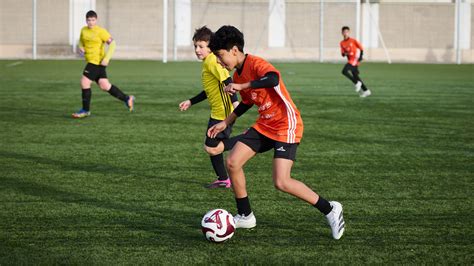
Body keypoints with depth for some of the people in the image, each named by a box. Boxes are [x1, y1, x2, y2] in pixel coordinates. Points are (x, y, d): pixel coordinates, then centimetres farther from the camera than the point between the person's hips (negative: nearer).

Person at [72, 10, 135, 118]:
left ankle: (85, 110, 2)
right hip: (90, 61, 7)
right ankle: (127, 99, 22)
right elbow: (81, 40, 28)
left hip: (97, 62, -7)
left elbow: (112, 44, -11)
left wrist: (106, 58, -20)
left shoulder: (101, 31, -10)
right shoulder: (84, 30, 10)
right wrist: (81, 48, 4)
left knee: (84, 82, -11)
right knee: (104, 86, 9)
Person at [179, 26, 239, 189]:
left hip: (222, 113, -10)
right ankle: (223, 180, 23)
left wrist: (234, 101, -35)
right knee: (212, 147, 15)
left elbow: (227, 81, -26)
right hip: (217, 112, 10)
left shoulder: (212, 62, -15)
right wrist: (191, 102, 29)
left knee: (211, 148, -13)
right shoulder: (208, 63, 17)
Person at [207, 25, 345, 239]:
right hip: (264, 125, 9)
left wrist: (241, 86, -41)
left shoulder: (256, 64, -19)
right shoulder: (237, 75, 10)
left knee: (281, 182, -18)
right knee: (232, 162, 0)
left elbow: (273, 79, -42)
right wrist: (225, 123, 25)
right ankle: (245, 216, 15)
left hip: (286, 125, -9)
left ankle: (330, 210, -1)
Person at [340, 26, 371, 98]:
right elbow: (343, 53, 10)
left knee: (344, 71, -22)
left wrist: (361, 56, -10)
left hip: (355, 60, -7)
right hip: (350, 60, 7)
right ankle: (366, 91, 17)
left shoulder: (353, 40, -5)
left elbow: (361, 48, 1)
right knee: (355, 76, 8)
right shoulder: (342, 43, 8)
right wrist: (344, 54, -12)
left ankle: (357, 83, -9)